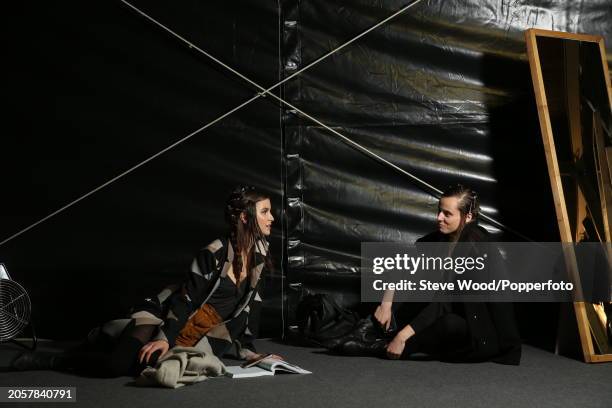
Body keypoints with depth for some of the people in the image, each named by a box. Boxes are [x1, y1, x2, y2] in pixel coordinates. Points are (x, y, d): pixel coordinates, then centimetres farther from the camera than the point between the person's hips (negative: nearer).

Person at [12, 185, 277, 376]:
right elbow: (187, 298, -18)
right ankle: (51, 360, 3)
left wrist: (247, 349, 7)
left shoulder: (259, 253, 0)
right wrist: (165, 338, -22)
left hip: (196, 334, 6)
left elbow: (250, 302, 8)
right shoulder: (214, 253, -19)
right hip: (167, 314, -6)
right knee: (119, 364, -21)